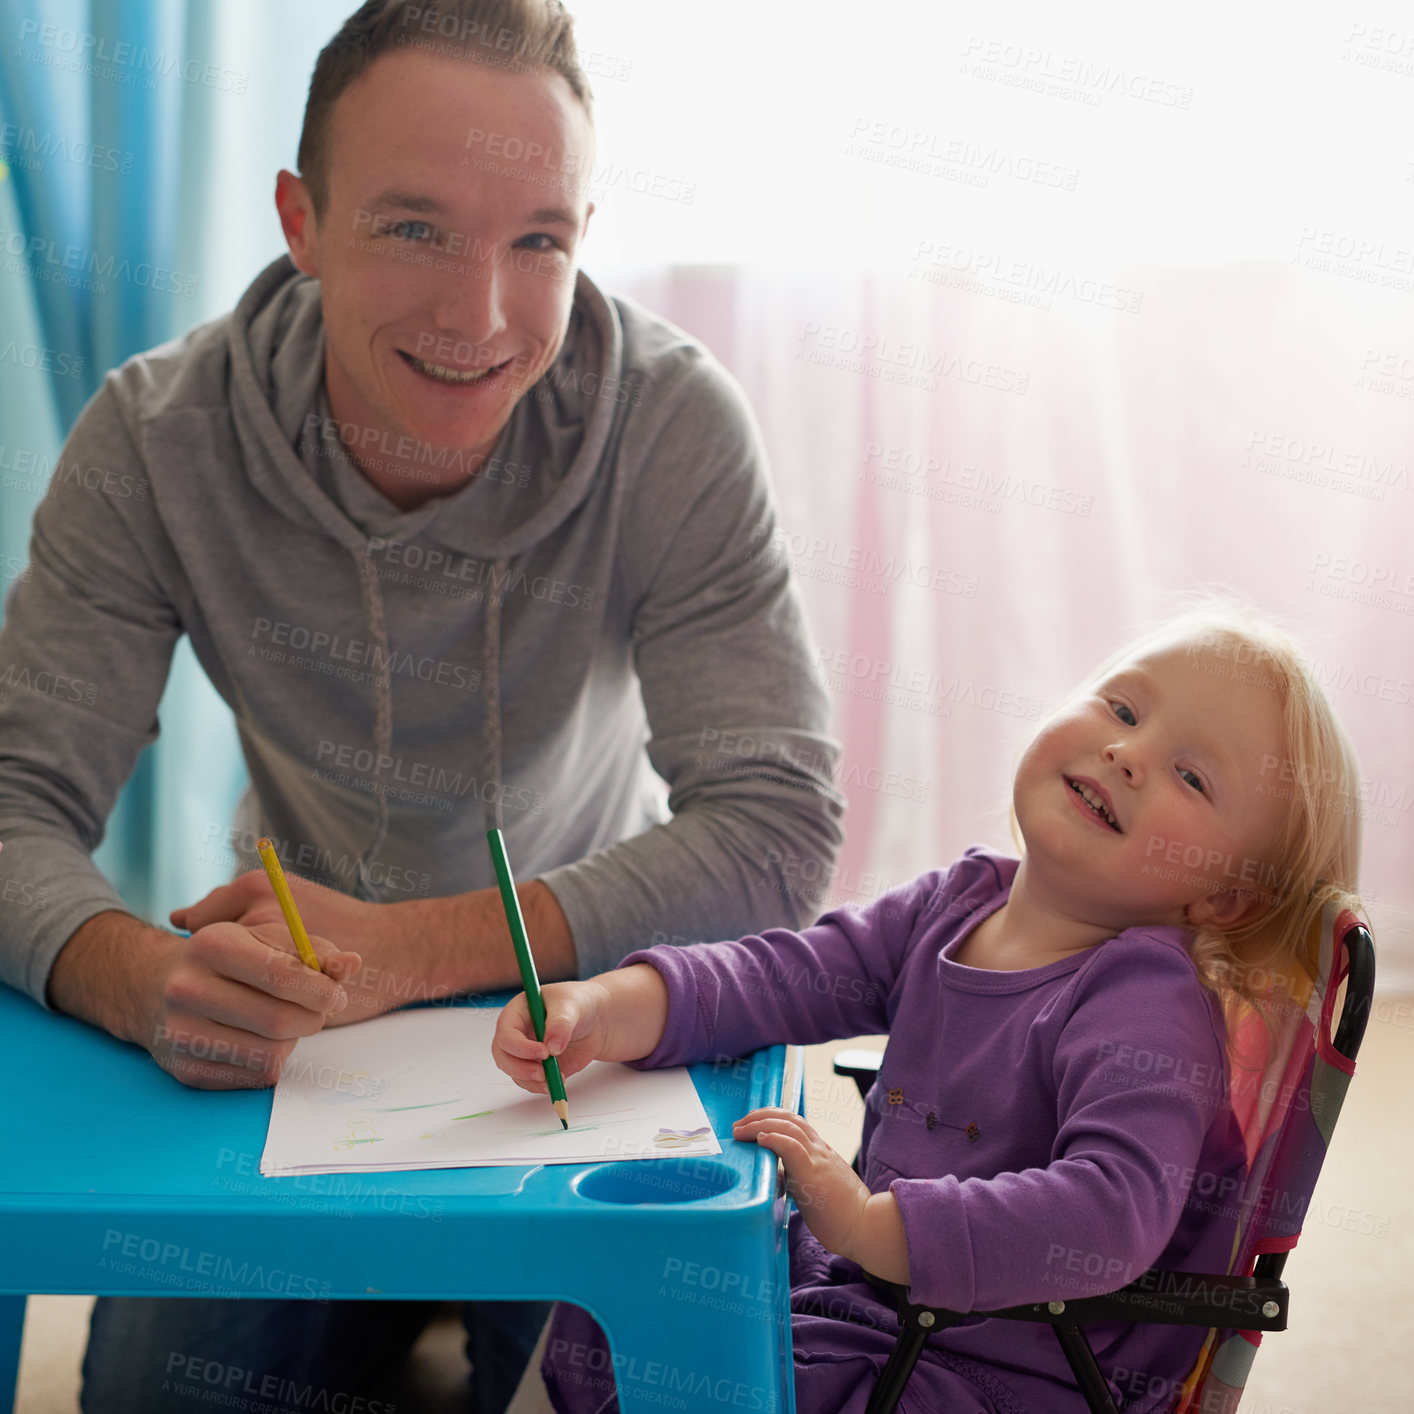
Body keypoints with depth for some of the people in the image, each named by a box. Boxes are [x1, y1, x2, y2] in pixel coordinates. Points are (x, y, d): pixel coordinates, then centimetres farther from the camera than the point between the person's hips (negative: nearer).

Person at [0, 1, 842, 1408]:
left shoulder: (675, 424, -24)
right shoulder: (156, 438, -19)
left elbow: (776, 829, -28)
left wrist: (403, 950, -39)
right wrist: (144, 980, -43)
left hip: (582, 978, -1)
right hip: (292, 1013, 1)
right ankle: (392, 1295, 19)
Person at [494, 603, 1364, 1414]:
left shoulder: (1151, 1004, -22)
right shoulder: (956, 905, 1)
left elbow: (1114, 1215, -35)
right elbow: (783, 977, -2)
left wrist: (869, 1225, -39)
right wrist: (609, 1011, -19)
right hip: (869, 1277, 7)